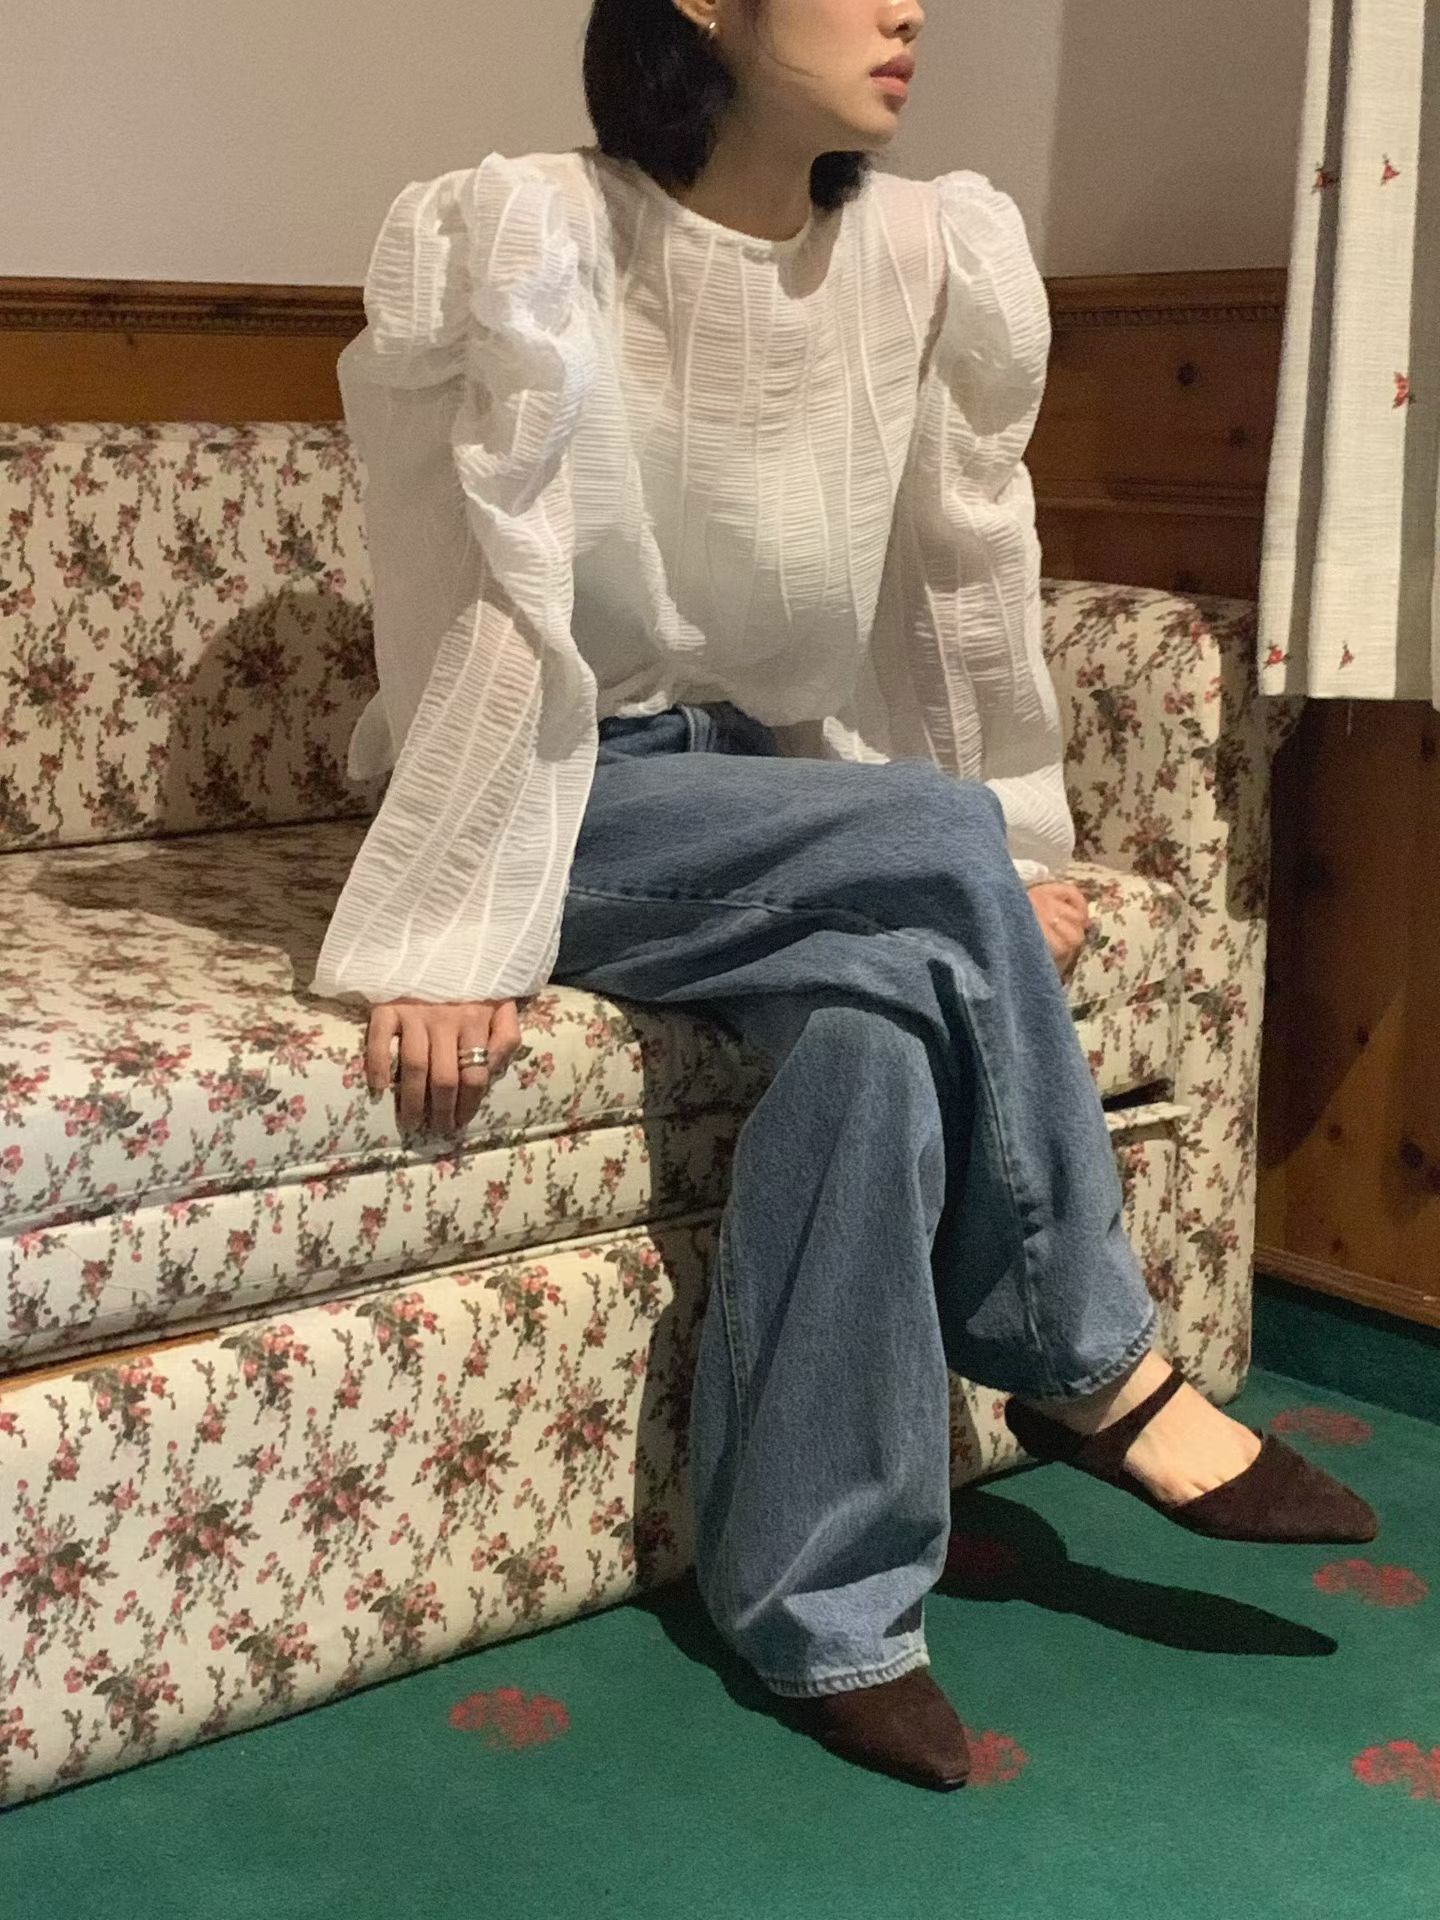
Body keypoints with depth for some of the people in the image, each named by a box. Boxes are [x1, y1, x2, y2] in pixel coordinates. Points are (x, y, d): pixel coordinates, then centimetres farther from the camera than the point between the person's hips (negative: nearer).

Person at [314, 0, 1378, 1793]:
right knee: (933, 846, -28)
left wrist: (1019, 856, 3)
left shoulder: (931, 256, -4)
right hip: (562, 805, -5)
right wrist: (452, 936, -23)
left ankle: (818, 1607, -15)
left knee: (887, 1007, -28)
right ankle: (1092, 1366, -9)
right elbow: (493, 604, -22)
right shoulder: (538, 235, -18)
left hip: (764, 792, 5)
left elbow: (967, 569, 2)